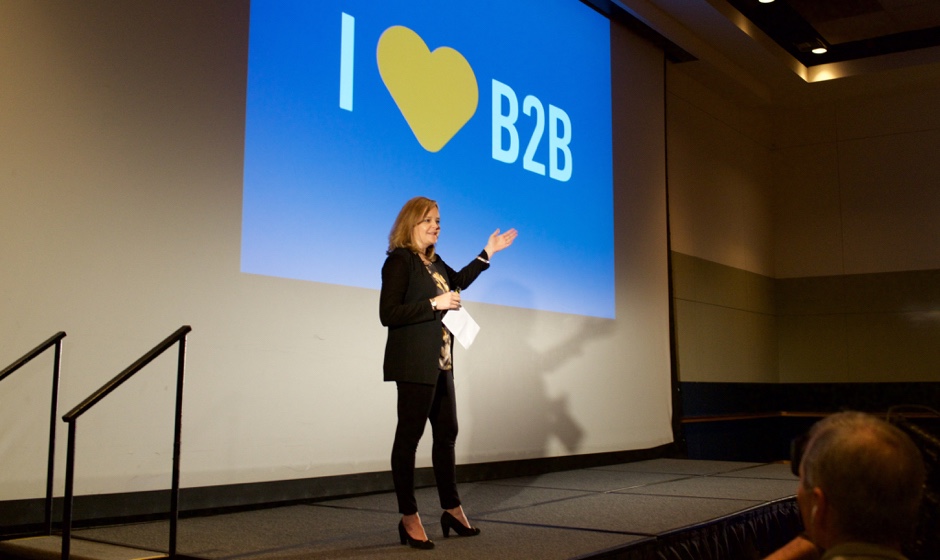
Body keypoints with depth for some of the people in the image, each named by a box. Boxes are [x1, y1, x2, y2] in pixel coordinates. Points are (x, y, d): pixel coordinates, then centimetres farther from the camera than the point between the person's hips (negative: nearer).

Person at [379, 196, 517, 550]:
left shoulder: (434, 262, 13)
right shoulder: (399, 260, -9)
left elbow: (458, 281, 32)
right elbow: (387, 313, -17)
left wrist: (488, 253, 26)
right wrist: (435, 304, -17)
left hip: (441, 364, 9)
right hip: (414, 364, -9)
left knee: (447, 433, 13)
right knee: (409, 435, -2)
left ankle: (452, 509, 25)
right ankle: (409, 518, 7)